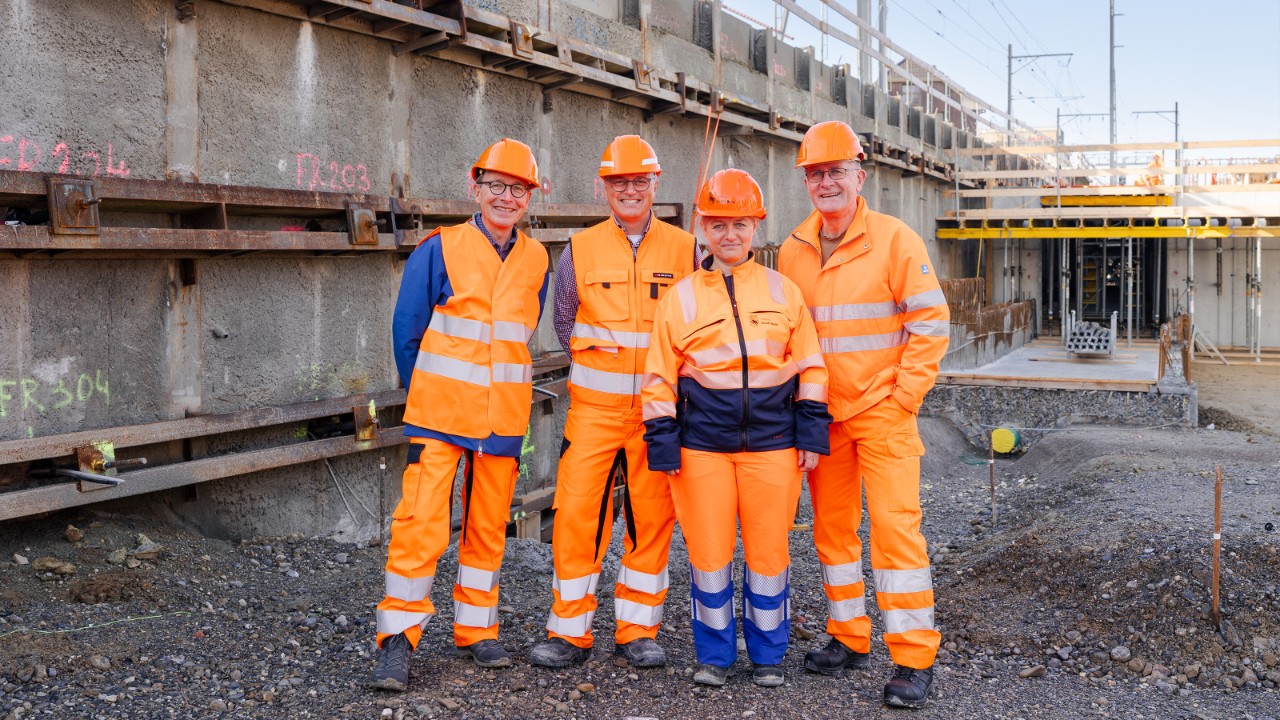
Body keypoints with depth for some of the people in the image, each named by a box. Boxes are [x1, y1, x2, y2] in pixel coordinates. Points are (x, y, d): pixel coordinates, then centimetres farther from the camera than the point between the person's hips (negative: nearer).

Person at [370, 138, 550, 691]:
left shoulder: (535, 261, 8)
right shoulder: (439, 250, -5)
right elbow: (407, 329, 0)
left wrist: (506, 395, 14)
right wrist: (423, 395, 7)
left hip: (504, 418, 4)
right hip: (440, 414, -4)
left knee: (488, 528, 12)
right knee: (421, 524, -9)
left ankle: (476, 630, 26)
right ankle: (398, 638, 2)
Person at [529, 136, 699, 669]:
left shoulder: (684, 249, 5)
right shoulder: (580, 250, 5)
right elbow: (563, 322, 16)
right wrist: (595, 363, 9)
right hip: (594, 405, 0)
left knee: (652, 515, 4)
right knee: (577, 511, -5)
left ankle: (638, 630, 17)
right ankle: (569, 631, 8)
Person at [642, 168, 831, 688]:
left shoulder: (783, 291, 6)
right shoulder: (681, 297, 5)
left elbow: (810, 366, 8)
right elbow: (660, 377, 5)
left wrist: (812, 433, 3)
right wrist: (663, 444, 0)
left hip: (772, 442, 0)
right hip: (702, 444, 0)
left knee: (768, 552, 5)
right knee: (708, 553, 4)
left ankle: (768, 655, 23)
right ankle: (714, 655, 22)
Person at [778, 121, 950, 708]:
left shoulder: (895, 240, -7)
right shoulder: (793, 251, 7)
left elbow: (931, 322, -7)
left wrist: (904, 395, -10)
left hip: (883, 412, -5)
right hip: (821, 416, 5)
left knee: (895, 526, -7)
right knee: (832, 527, 11)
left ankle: (913, 659, 0)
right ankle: (848, 638, 25)